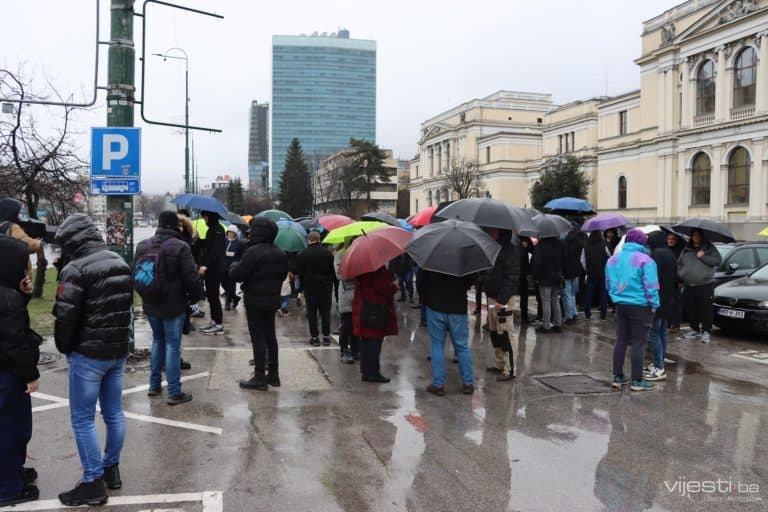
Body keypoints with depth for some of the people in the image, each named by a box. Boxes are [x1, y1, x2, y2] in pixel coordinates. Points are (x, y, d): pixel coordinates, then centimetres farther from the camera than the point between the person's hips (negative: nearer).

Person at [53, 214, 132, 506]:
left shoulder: (76, 269, -16)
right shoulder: (120, 263, 7)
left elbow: (65, 317, -15)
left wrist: (64, 348, 1)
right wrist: (117, 339, 12)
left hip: (88, 354, -7)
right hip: (119, 351, 7)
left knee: (82, 420, 3)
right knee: (114, 413, 16)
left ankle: (93, 483, 8)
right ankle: (112, 470, 28)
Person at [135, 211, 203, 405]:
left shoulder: (142, 246, 4)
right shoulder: (180, 247, -17)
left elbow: (135, 274, 13)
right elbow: (191, 277, -16)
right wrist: (196, 296, 1)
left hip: (150, 304, 6)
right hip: (174, 305, -6)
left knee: (158, 340, 22)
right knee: (173, 345, 0)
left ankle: (154, 385, 27)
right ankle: (174, 393, 4)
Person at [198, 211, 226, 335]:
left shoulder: (218, 230, -13)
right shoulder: (211, 229, 16)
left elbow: (216, 250, -23)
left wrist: (205, 264, -29)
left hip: (215, 269, -9)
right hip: (210, 268, 9)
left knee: (213, 296, -6)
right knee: (211, 295, 12)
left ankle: (219, 325, -1)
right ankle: (213, 321, 19)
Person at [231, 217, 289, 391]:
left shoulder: (253, 252, -19)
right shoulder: (280, 253, 6)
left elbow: (236, 275, -19)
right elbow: (283, 274, 16)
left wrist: (234, 265, 2)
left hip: (255, 301, -7)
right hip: (273, 299, 7)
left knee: (258, 338, -2)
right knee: (270, 335, 16)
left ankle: (259, 377, 3)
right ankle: (273, 374, 23)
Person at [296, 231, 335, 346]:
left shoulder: (302, 255, -7)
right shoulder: (328, 253, -1)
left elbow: (300, 273, -4)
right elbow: (333, 271, 3)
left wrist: (302, 287, 7)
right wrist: (331, 285, 11)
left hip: (310, 287, -2)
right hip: (325, 286, 2)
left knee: (312, 313, 4)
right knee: (325, 312, 9)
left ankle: (314, 337, 4)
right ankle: (326, 336, 10)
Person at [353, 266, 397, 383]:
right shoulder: (378, 269, -20)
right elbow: (382, 287, -22)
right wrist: (394, 286, -4)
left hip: (362, 309, 9)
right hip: (376, 311, -9)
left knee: (365, 340, 14)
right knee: (375, 340, -2)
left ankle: (365, 371, 21)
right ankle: (373, 373, 4)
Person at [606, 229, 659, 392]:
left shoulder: (613, 259, 8)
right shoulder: (645, 260, -13)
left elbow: (608, 284, 14)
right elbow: (650, 286, -16)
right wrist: (654, 305, -8)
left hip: (620, 305, 6)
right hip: (640, 306, -6)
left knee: (621, 341, 12)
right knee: (639, 343, -1)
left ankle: (618, 377, 16)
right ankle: (637, 381, 2)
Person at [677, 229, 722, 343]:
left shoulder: (709, 248, 5)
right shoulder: (686, 249, 15)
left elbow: (718, 261, -7)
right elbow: (679, 264, 20)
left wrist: (703, 257, -15)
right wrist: (680, 275, 5)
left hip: (705, 285, -4)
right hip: (689, 286, 4)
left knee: (706, 310, -5)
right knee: (691, 310, 9)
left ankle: (706, 332, 1)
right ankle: (695, 330, 21)